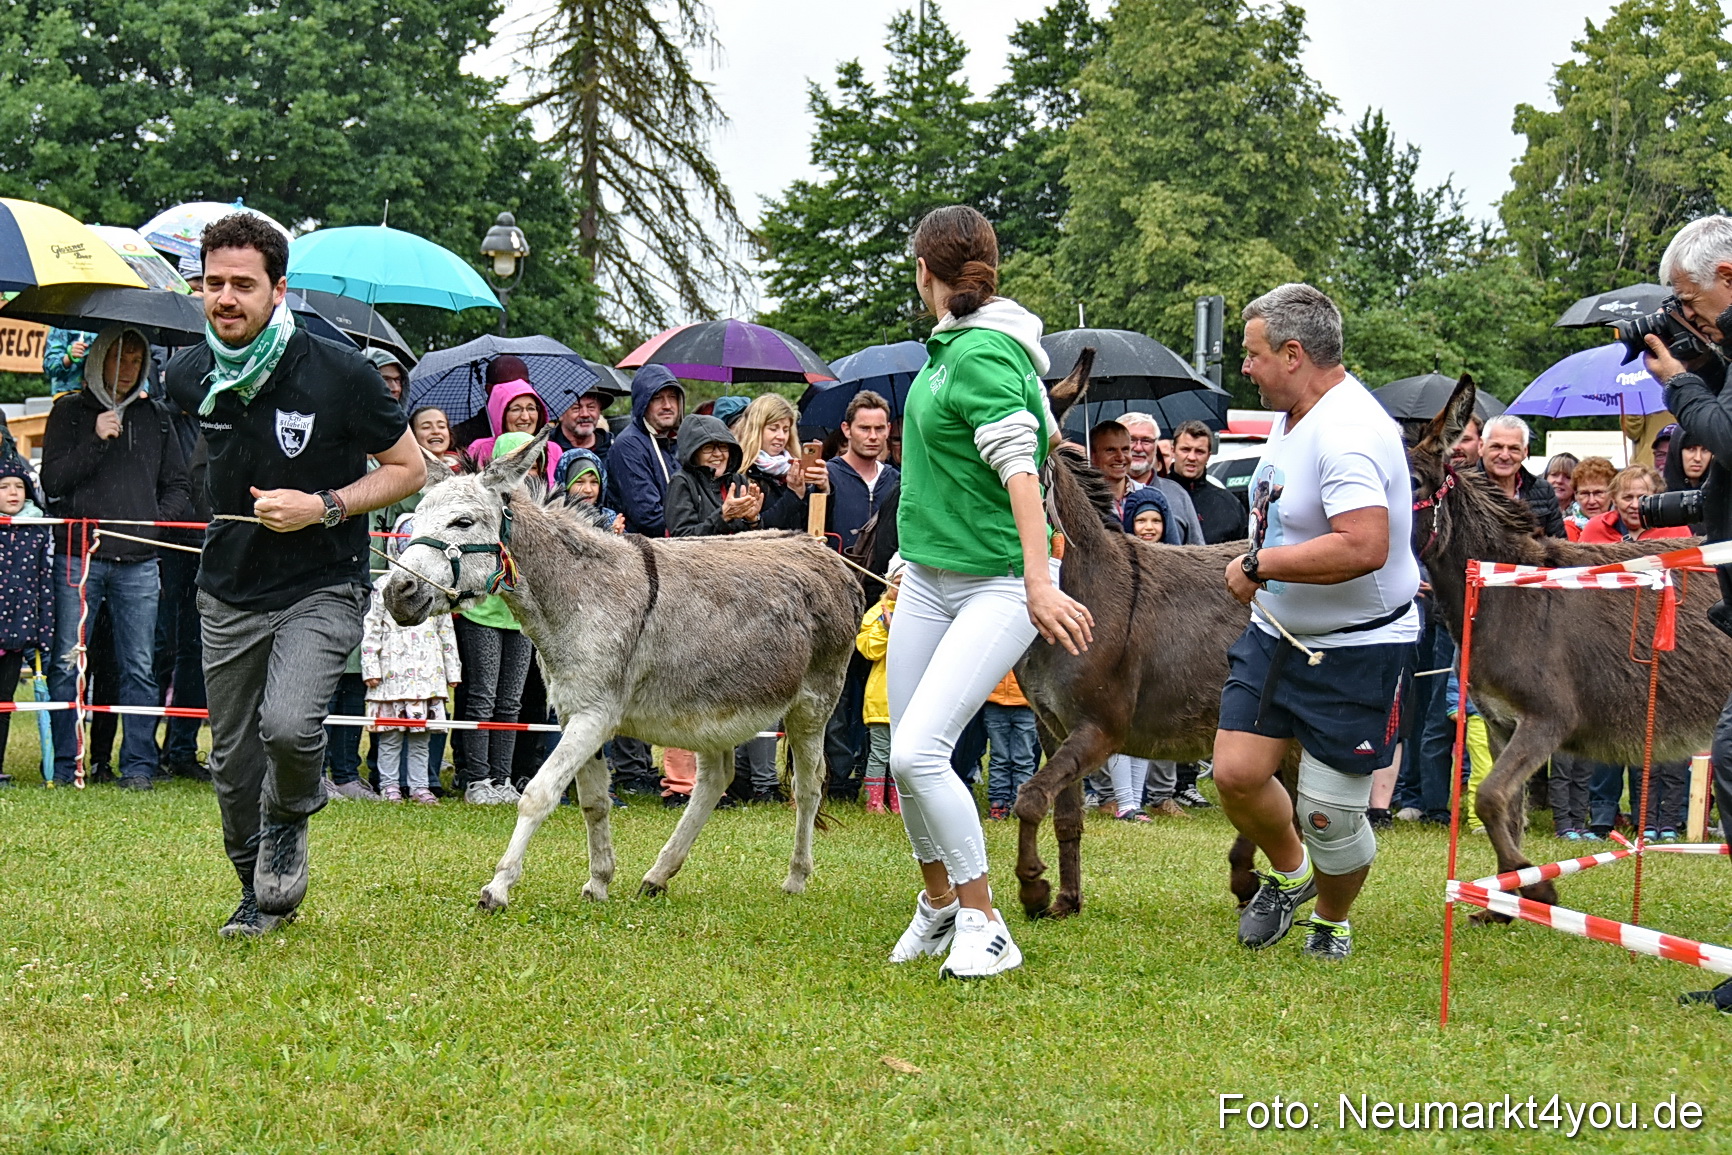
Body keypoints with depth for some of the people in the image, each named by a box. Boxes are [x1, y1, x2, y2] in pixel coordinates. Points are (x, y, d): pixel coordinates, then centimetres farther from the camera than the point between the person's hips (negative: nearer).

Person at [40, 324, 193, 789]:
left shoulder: (154, 419, 17)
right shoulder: (70, 412, 9)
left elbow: (179, 486, 21)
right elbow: (52, 480, -1)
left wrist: (157, 519, 3)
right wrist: (95, 442, -11)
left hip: (138, 562, 2)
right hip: (78, 556, -2)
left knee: (139, 668, 1)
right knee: (67, 666, -3)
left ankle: (138, 765, 4)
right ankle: (65, 766, 2)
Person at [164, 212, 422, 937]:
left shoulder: (338, 375, -16)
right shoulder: (190, 376, -3)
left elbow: (409, 469, -8)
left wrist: (322, 508, -18)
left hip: (321, 586, -4)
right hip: (229, 592, 5)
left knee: (288, 725, -26)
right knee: (233, 761, 10)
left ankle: (290, 817, 7)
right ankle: (261, 896, 31)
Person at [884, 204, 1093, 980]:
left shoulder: (981, 355, -18)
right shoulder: (951, 346, 10)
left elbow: (1020, 468, -26)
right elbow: (1045, 428, 23)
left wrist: (1040, 582, -33)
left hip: (997, 587, -9)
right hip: (927, 581, 9)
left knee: (919, 751, -19)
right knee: (905, 757, 9)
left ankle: (984, 928, -8)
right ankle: (939, 903, 29)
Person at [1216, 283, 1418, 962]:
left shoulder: (1347, 432, -25)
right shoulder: (1290, 415, 8)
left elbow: (1365, 547, -37)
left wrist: (1261, 564, -26)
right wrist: (1259, 567, 11)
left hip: (1357, 651, -8)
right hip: (1276, 632, 8)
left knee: (1329, 815, -2)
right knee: (1236, 773, -1)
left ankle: (1332, 922, 26)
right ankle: (1289, 873, 27)